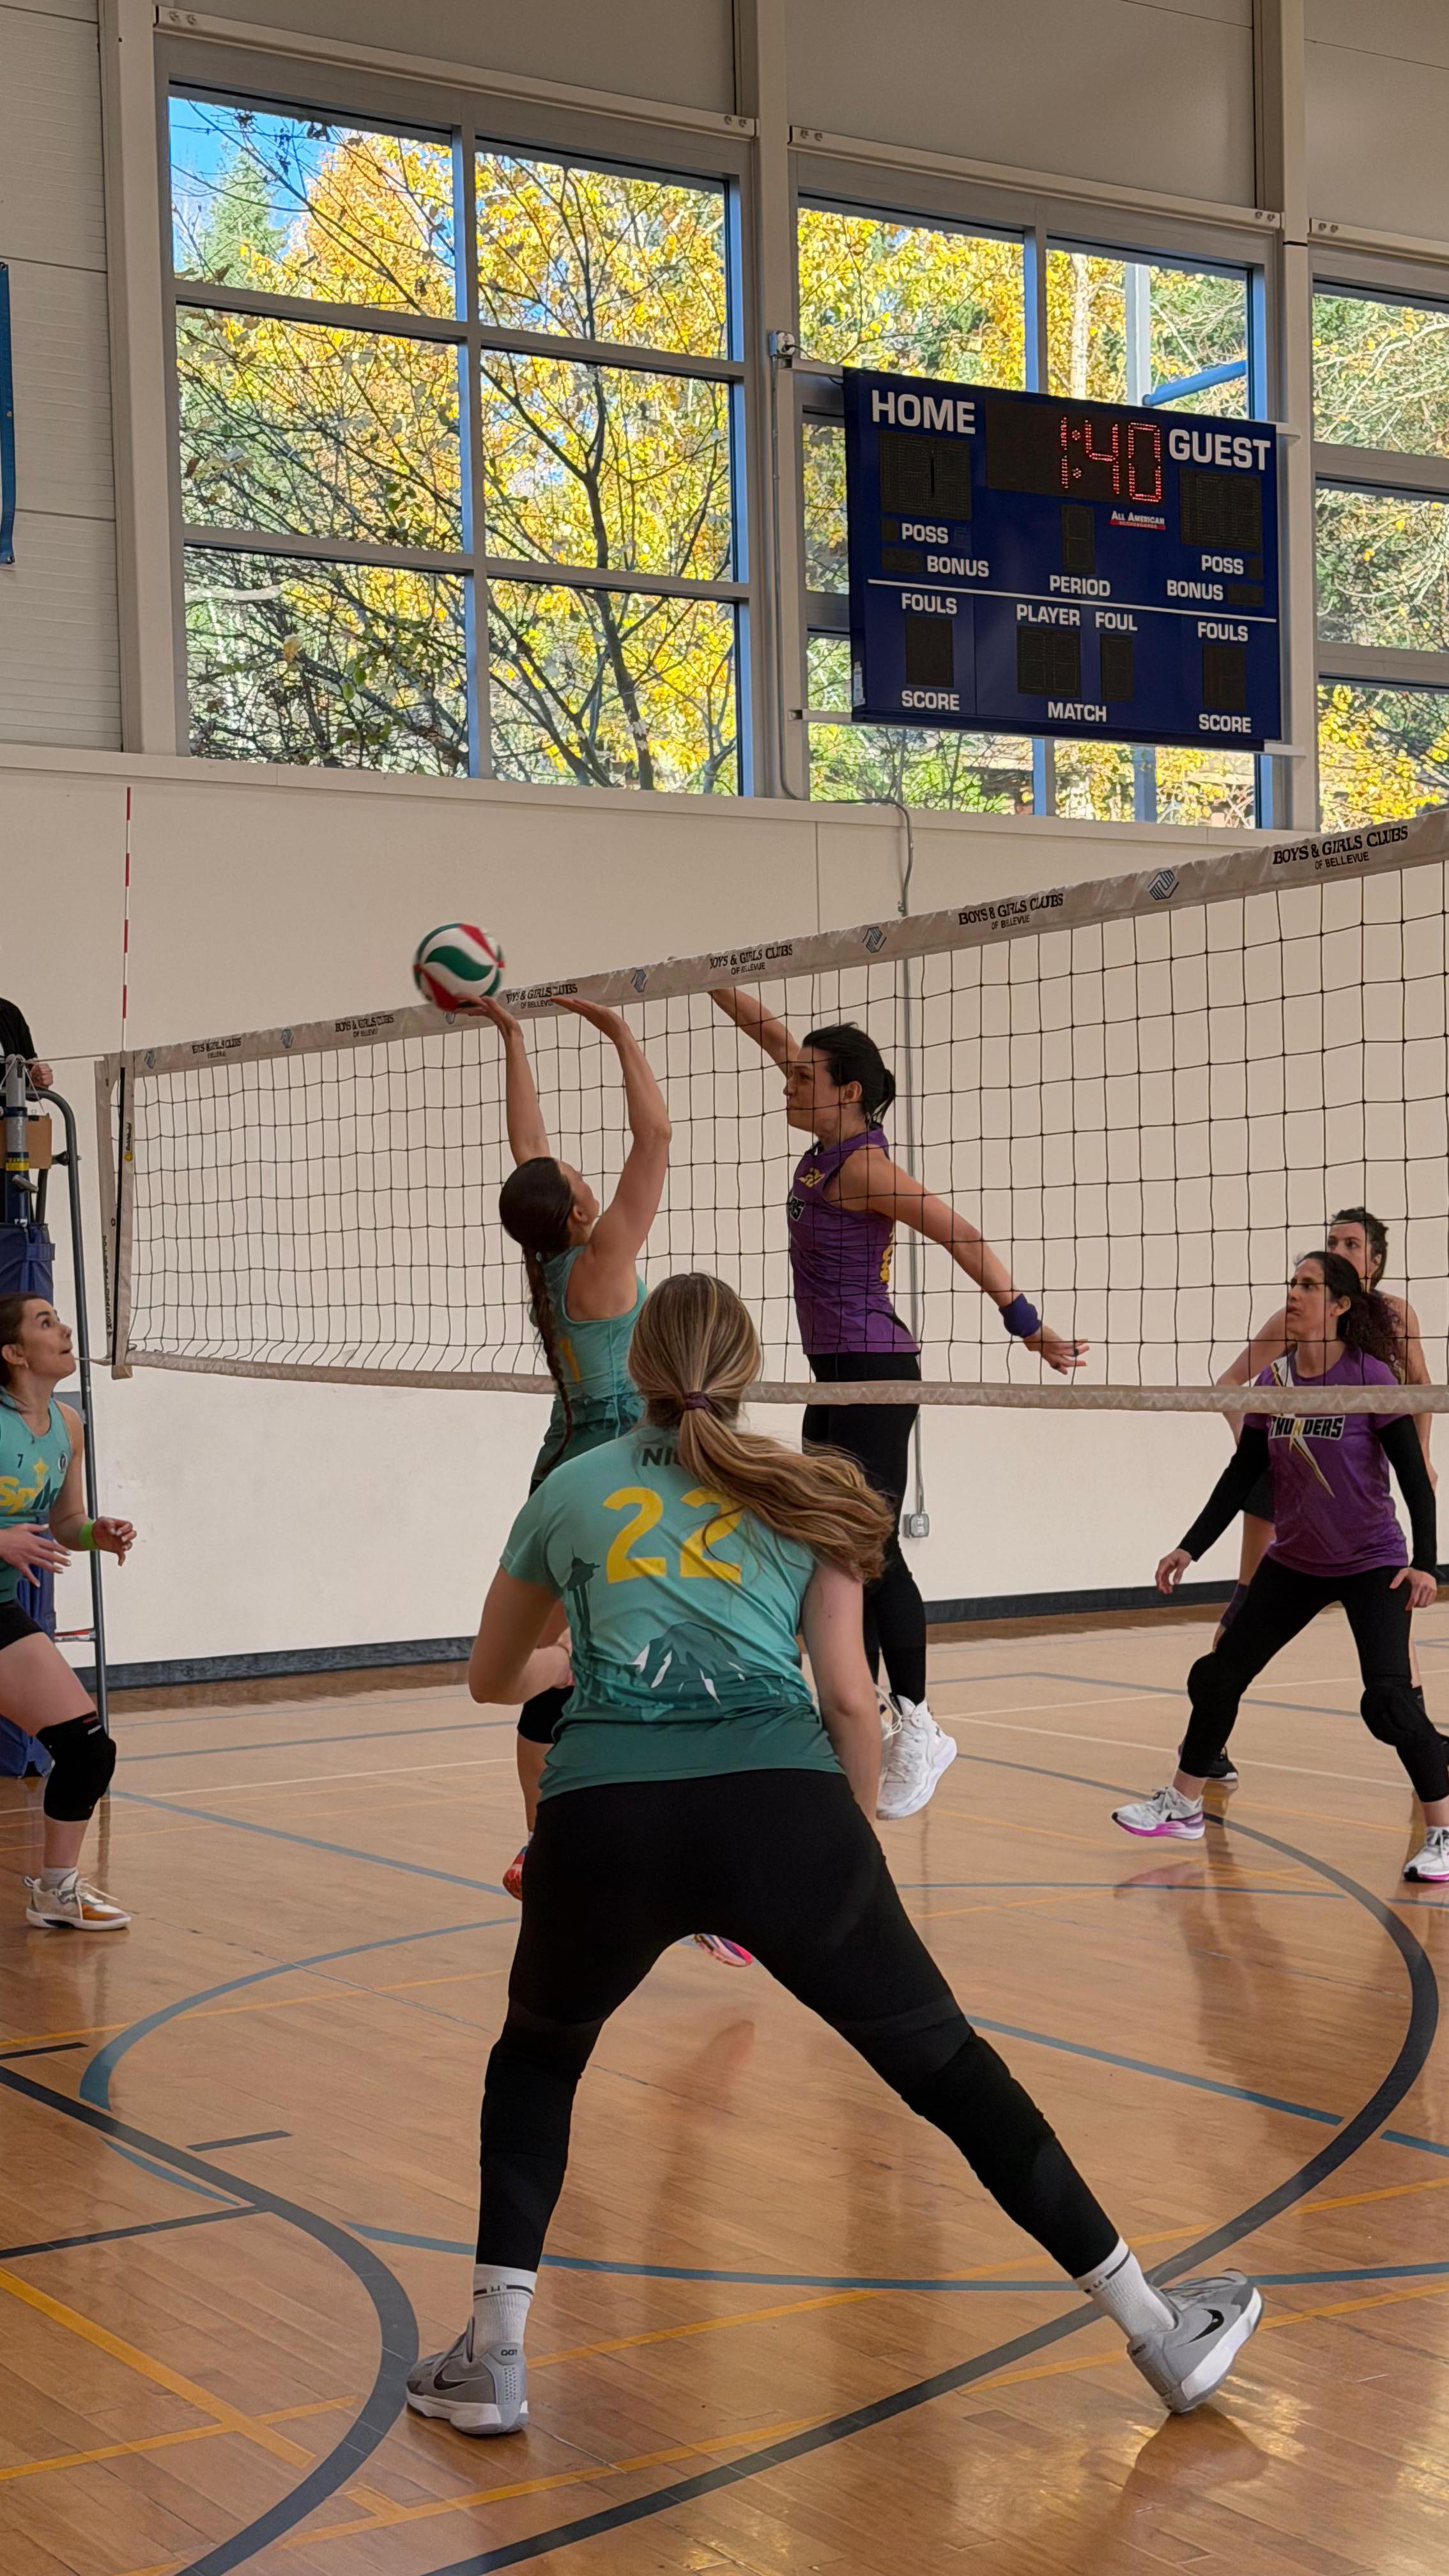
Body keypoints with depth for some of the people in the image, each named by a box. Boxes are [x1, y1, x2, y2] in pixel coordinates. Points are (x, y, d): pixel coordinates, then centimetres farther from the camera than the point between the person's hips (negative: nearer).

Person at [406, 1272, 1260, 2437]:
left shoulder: (569, 1488, 22)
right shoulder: (803, 1495, 20)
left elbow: (489, 1678, 36)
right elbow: (851, 1699, 11)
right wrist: (858, 1847, 25)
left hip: (603, 1815, 1)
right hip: (783, 1808, 0)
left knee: (537, 2055, 29)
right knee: (946, 2063, 14)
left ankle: (490, 2360, 21)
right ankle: (1160, 2331, 19)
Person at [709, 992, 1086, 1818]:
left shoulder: (862, 1163, -14)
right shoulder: (830, 1144, 10)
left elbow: (962, 1235, -19)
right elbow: (775, 1035, 16)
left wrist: (1028, 1324, -22)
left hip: (874, 1375, -9)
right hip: (836, 1378, 9)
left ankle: (918, 1728, -1)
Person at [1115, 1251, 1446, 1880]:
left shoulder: (1371, 1376, -16)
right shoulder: (1272, 1382, -2)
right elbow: (1241, 1475, 5)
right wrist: (1191, 1548, 0)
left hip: (1371, 1564, -6)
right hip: (1292, 1563, 6)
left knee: (1388, 1698, -20)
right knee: (1218, 1676, 9)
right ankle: (1183, 1806, 27)